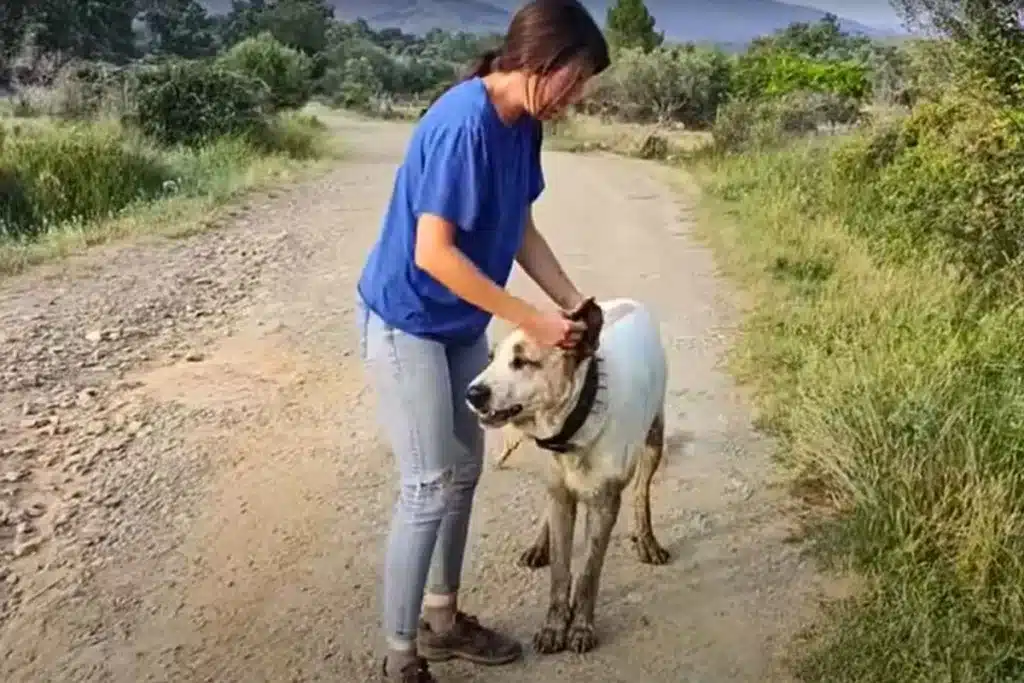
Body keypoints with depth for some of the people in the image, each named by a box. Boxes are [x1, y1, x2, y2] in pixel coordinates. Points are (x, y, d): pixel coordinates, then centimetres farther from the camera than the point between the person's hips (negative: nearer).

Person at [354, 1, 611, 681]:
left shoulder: (523, 124, 0)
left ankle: (442, 618, 31)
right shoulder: (464, 125, -27)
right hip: (406, 323, -9)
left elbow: (521, 230, 8)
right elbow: (434, 253, -29)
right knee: (430, 487, -5)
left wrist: (575, 304, 0)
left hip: (461, 324, 9)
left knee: (465, 467, 14)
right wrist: (533, 320, -24)